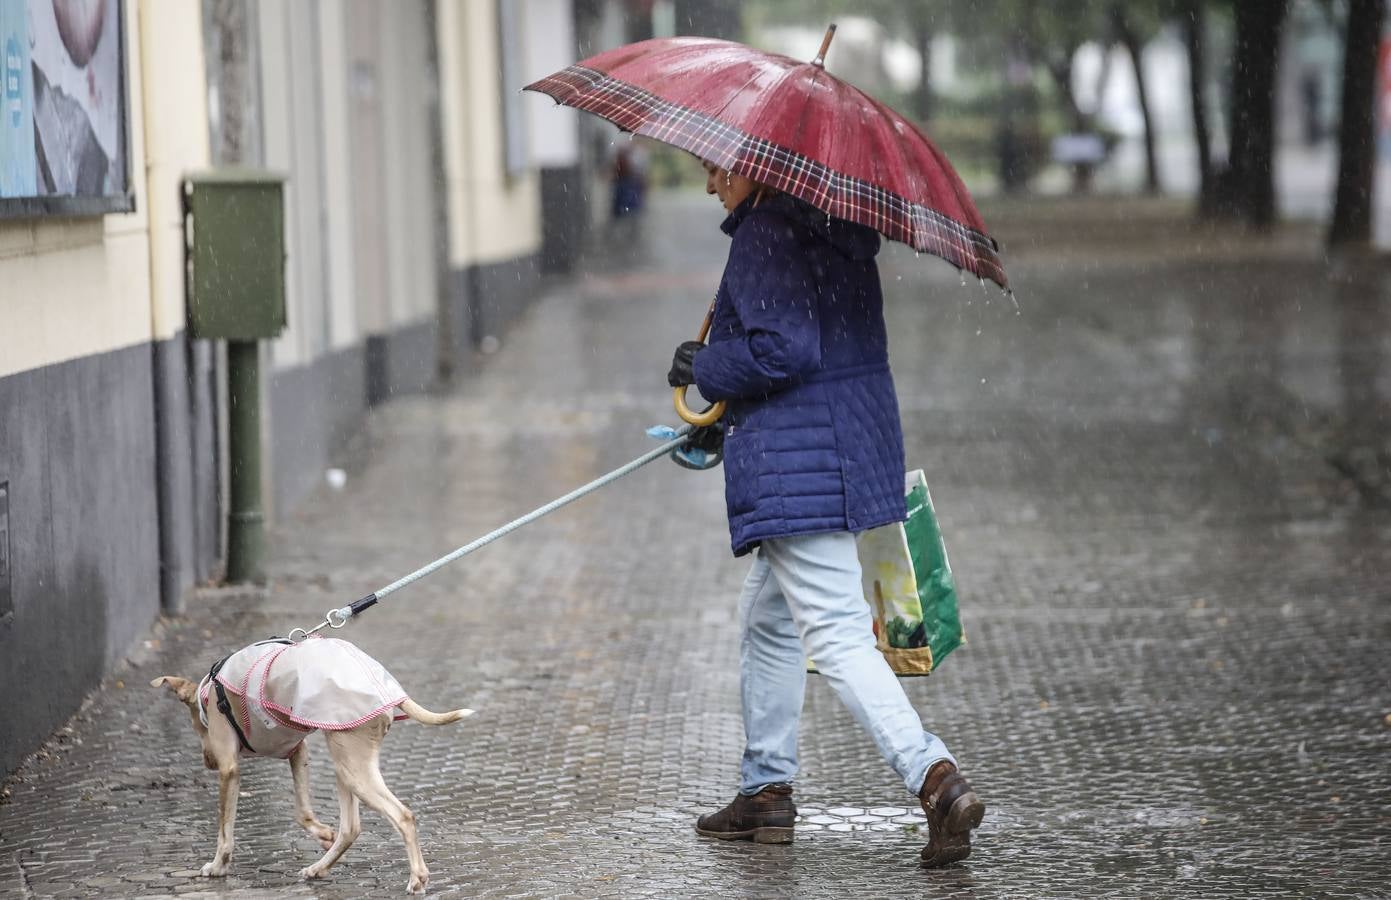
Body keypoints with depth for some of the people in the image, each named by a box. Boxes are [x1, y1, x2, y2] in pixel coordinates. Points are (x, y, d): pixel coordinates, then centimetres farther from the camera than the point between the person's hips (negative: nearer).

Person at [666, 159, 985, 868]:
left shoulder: (765, 236, -15)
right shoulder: (837, 232, 13)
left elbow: (783, 350, -24)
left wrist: (703, 368, -7)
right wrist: (729, 418, 26)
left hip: (797, 464, -10)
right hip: (857, 438, 10)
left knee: (834, 634, -14)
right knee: (767, 619, 23)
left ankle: (935, 778, -25)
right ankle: (767, 790, 31)